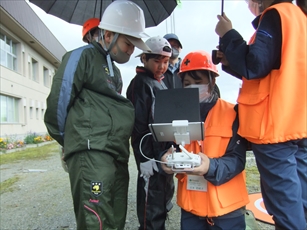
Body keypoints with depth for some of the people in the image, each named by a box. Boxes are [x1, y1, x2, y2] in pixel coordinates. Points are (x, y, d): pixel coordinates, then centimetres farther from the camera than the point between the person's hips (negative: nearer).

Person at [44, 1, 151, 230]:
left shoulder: (115, 71, 25)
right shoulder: (83, 57, -1)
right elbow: (57, 102, -5)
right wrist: (71, 140, 8)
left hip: (117, 157, 8)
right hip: (91, 154, -8)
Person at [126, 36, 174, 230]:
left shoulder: (162, 84, 17)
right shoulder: (140, 83, -9)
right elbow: (138, 126, -17)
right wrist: (145, 159, -20)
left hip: (165, 152, 9)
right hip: (151, 154, -9)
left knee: (165, 196, 18)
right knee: (152, 205, -3)